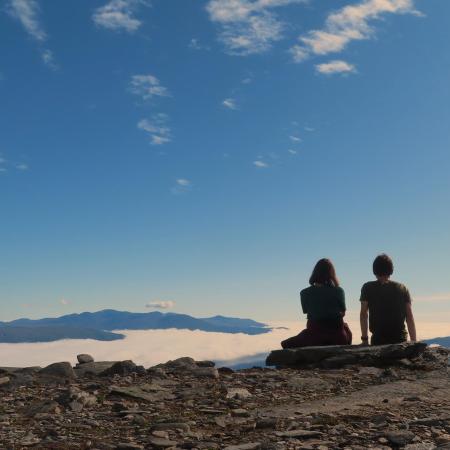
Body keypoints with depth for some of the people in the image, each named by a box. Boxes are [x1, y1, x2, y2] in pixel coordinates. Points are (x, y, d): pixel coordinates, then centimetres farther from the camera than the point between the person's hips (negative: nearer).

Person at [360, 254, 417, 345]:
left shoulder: (368, 288, 2)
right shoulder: (403, 289, 7)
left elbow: (363, 314, 0)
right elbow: (410, 318, 5)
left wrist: (364, 338, 4)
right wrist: (413, 342, 7)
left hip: (378, 340, -2)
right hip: (400, 339, 2)